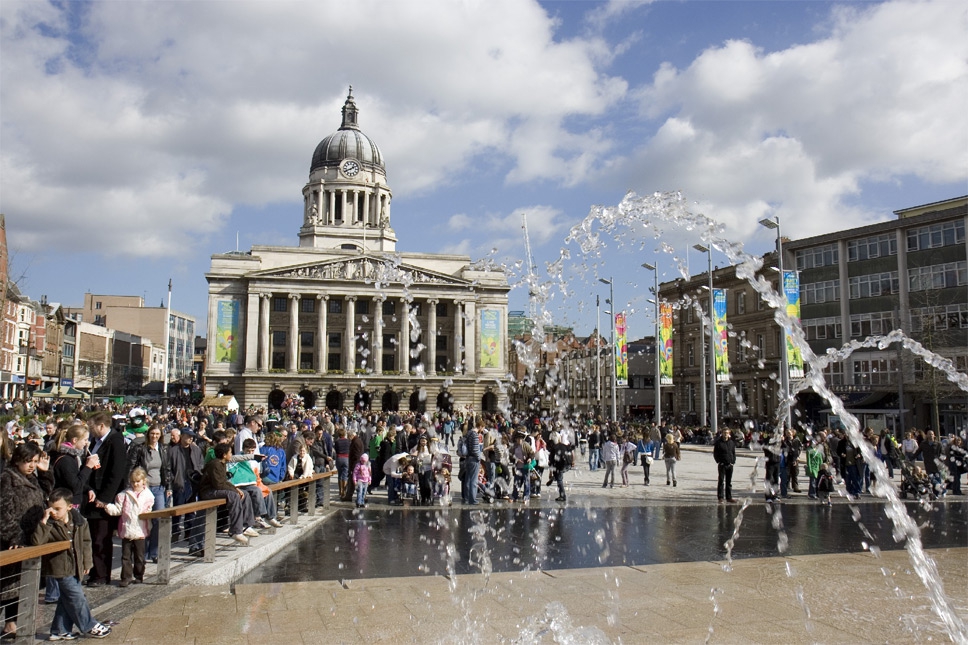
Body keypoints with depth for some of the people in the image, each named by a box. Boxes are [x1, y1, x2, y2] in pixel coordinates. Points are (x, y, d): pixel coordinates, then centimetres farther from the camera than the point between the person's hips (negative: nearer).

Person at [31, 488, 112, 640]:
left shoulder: (79, 521, -3)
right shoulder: (49, 524, -14)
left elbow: (86, 542, 9)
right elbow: (36, 541, -30)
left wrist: (87, 562, 10)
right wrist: (43, 520, -35)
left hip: (75, 566, 5)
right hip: (60, 568, -5)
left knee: (67, 599, 13)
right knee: (77, 597, -3)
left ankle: (59, 631, 26)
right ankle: (89, 627, 11)